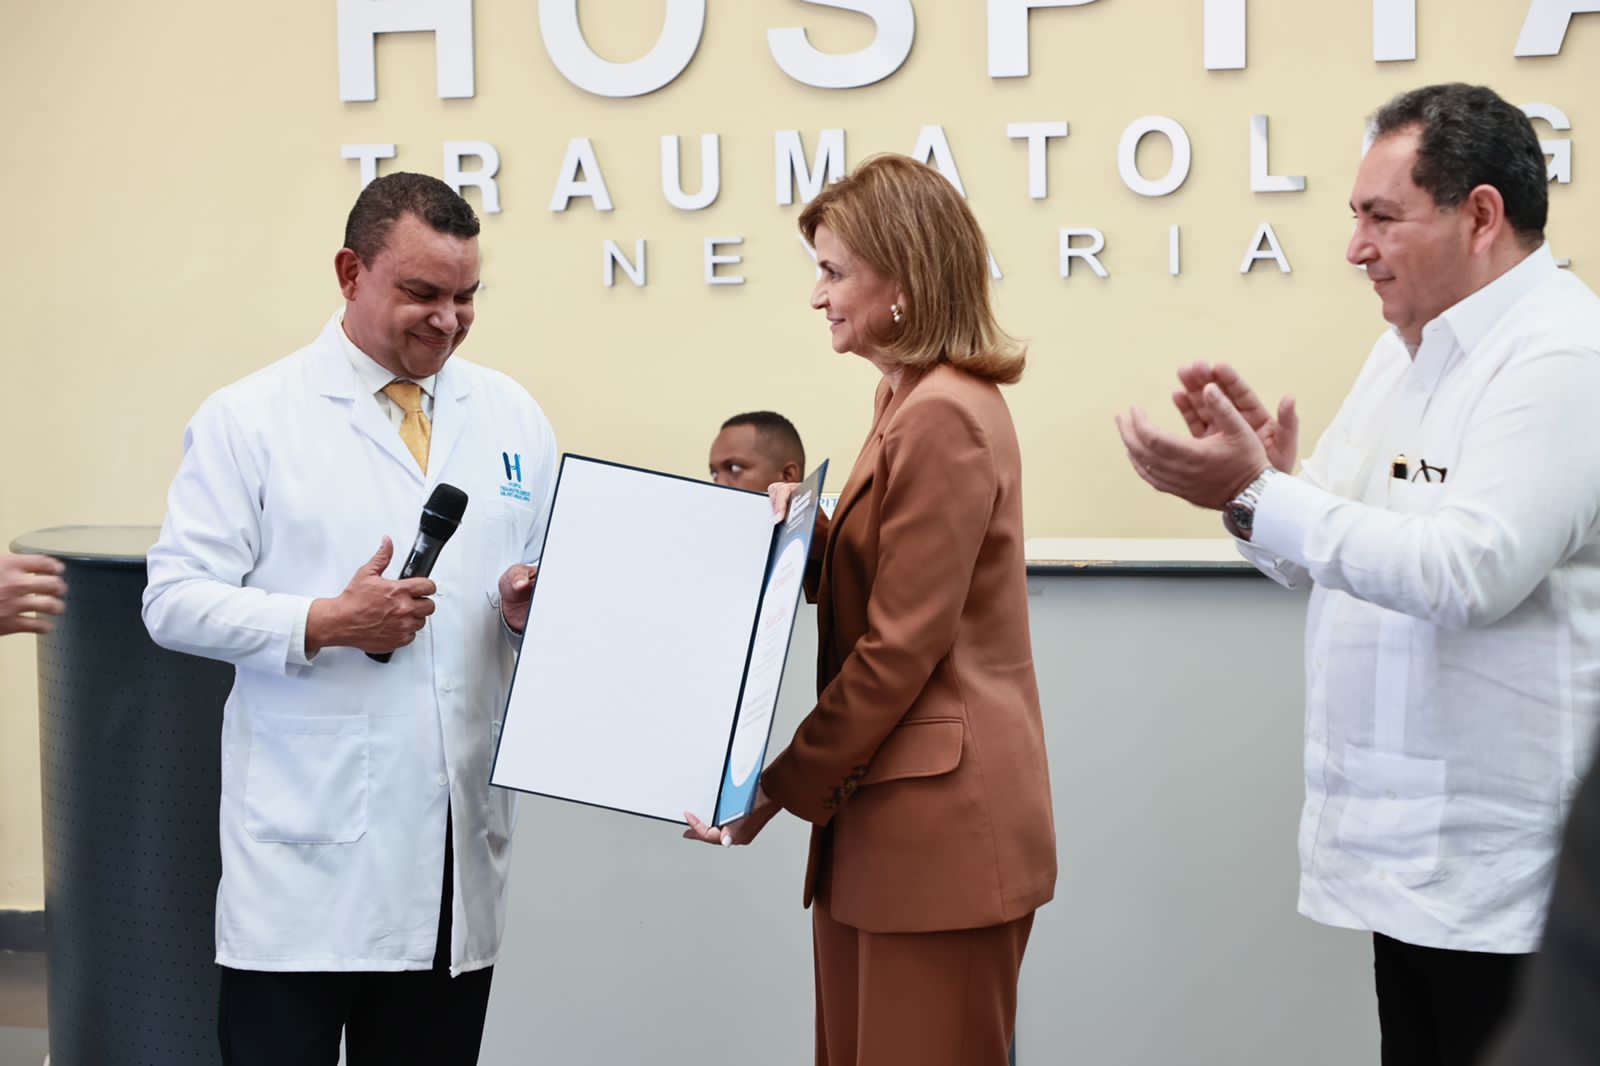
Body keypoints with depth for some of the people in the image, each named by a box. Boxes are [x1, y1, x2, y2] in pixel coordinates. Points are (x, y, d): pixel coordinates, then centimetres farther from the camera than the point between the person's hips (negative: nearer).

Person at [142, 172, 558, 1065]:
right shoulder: (249, 419, -1)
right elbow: (176, 600, -4)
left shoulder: (512, 416, 11)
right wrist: (323, 624, -17)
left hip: (458, 852, 4)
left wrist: (530, 607, -6)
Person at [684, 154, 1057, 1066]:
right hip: (887, 822, 10)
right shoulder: (912, 401, 15)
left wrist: (784, 786, -13)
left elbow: (901, 647, -18)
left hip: (941, 827, -10)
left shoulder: (942, 417, -17)